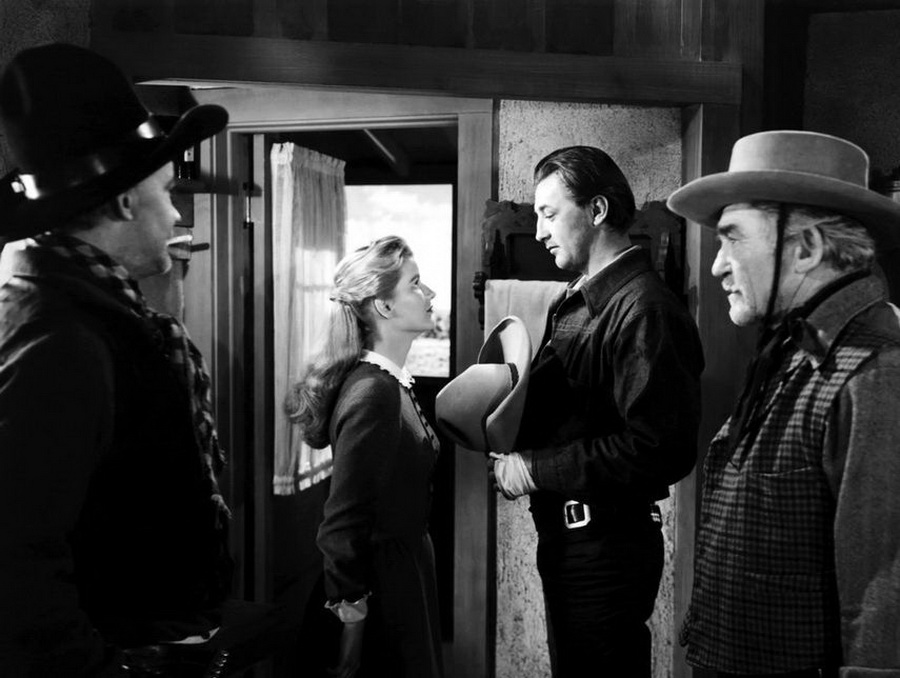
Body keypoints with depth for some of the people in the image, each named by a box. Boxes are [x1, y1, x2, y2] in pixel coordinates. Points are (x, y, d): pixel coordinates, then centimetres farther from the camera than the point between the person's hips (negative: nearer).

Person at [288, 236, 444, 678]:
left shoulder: (392, 383, 6)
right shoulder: (373, 393, -23)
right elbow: (343, 523, -23)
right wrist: (350, 605, -16)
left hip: (403, 570, 9)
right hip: (385, 589, -9)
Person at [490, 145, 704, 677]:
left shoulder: (645, 310, -19)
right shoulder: (574, 303, 12)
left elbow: (661, 449, -25)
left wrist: (537, 470, -20)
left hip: (608, 546, -9)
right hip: (564, 534, 9)